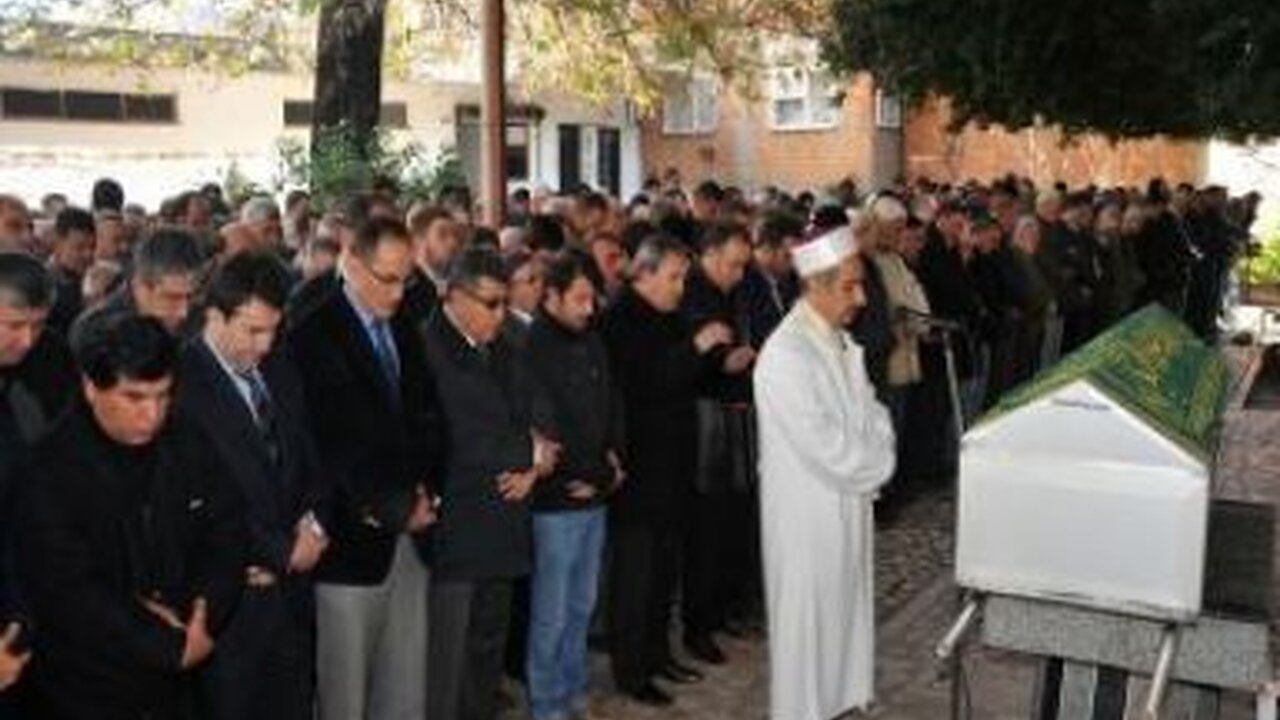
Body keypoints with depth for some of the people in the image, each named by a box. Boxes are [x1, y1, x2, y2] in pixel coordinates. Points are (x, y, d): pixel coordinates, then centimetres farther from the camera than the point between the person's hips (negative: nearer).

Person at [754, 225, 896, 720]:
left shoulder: (840, 341, 6)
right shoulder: (786, 356, -23)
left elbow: (870, 414, 11)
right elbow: (826, 447, -25)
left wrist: (874, 462, -8)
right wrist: (877, 467, -9)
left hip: (849, 502, 9)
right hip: (807, 516, -8)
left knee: (846, 611, 20)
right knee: (807, 621, 7)